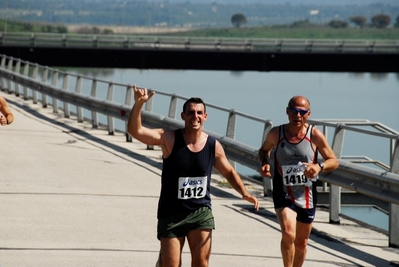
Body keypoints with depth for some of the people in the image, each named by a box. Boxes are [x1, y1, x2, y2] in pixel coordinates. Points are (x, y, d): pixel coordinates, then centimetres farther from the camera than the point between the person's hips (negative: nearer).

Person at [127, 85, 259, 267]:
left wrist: (244, 194, 1)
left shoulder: (213, 146, -1)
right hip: (171, 213, -2)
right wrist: (138, 104, -36)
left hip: (201, 212, 2)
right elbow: (135, 130, -21)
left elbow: (229, 172, 16)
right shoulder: (169, 139, -9)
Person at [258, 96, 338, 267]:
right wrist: (264, 163, -6)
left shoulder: (315, 135, -8)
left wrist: (319, 167, -22)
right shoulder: (276, 134, -6)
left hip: (307, 196, 2)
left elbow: (333, 161, -1)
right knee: (288, 234, -26)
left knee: (301, 243, 15)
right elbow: (264, 150, 16)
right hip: (284, 195, -2)